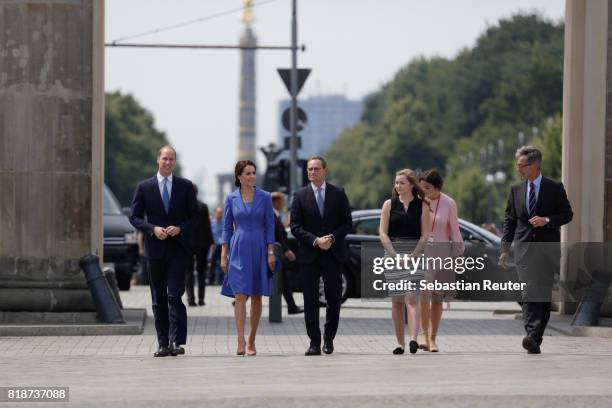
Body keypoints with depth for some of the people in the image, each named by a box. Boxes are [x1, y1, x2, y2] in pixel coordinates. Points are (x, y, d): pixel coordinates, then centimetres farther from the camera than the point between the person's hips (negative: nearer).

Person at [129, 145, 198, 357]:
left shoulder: (185, 186, 5)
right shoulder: (144, 187, 5)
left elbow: (194, 216, 7)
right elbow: (135, 217, 5)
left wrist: (180, 228, -12)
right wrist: (153, 229, -12)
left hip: (178, 248, -2)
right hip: (155, 249, 2)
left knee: (175, 296, -13)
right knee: (158, 300, 6)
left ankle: (177, 342, -16)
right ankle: (163, 344, 11)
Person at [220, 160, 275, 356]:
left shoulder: (265, 197, 2)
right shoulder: (231, 198, 3)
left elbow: (270, 226, 2)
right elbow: (227, 228, 7)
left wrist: (271, 252, -4)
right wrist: (224, 255, 2)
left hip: (259, 250, 1)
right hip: (238, 250, -1)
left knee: (256, 297, 6)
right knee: (240, 295, -11)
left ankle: (251, 341, 16)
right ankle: (241, 342, -17)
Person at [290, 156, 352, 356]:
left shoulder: (338, 194, 4)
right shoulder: (300, 196, 3)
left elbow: (347, 223, 3)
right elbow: (295, 226, -1)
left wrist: (331, 238, -13)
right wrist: (315, 240, -14)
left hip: (333, 253, 1)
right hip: (309, 256, -1)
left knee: (334, 298, 6)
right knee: (310, 300, -4)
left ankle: (329, 338, 24)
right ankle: (314, 343, -3)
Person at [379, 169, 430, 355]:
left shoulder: (421, 206, 2)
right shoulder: (389, 205, 6)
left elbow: (424, 235, -1)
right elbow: (383, 233, 1)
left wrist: (412, 256, -12)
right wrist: (395, 256, -9)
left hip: (414, 255, -2)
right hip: (393, 254, 2)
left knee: (412, 299, -13)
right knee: (397, 301, 4)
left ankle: (413, 339, -24)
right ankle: (400, 343, 9)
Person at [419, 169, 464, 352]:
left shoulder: (448, 204, -2)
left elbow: (454, 231, 4)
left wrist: (459, 253, 2)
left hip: (441, 252, 0)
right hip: (420, 251, 0)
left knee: (437, 298, 5)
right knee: (423, 294, -16)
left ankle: (433, 338, 13)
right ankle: (425, 336, -16)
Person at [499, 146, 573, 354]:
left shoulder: (555, 188, 1)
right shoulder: (516, 190, 12)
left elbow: (567, 214, 2)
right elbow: (509, 220, 14)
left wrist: (547, 220, -15)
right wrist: (505, 248, 8)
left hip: (547, 248, -2)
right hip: (523, 247, 2)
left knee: (543, 294, -6)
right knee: (528, 294, -7)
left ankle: (535, 337, -8)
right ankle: (533, 337, -10)